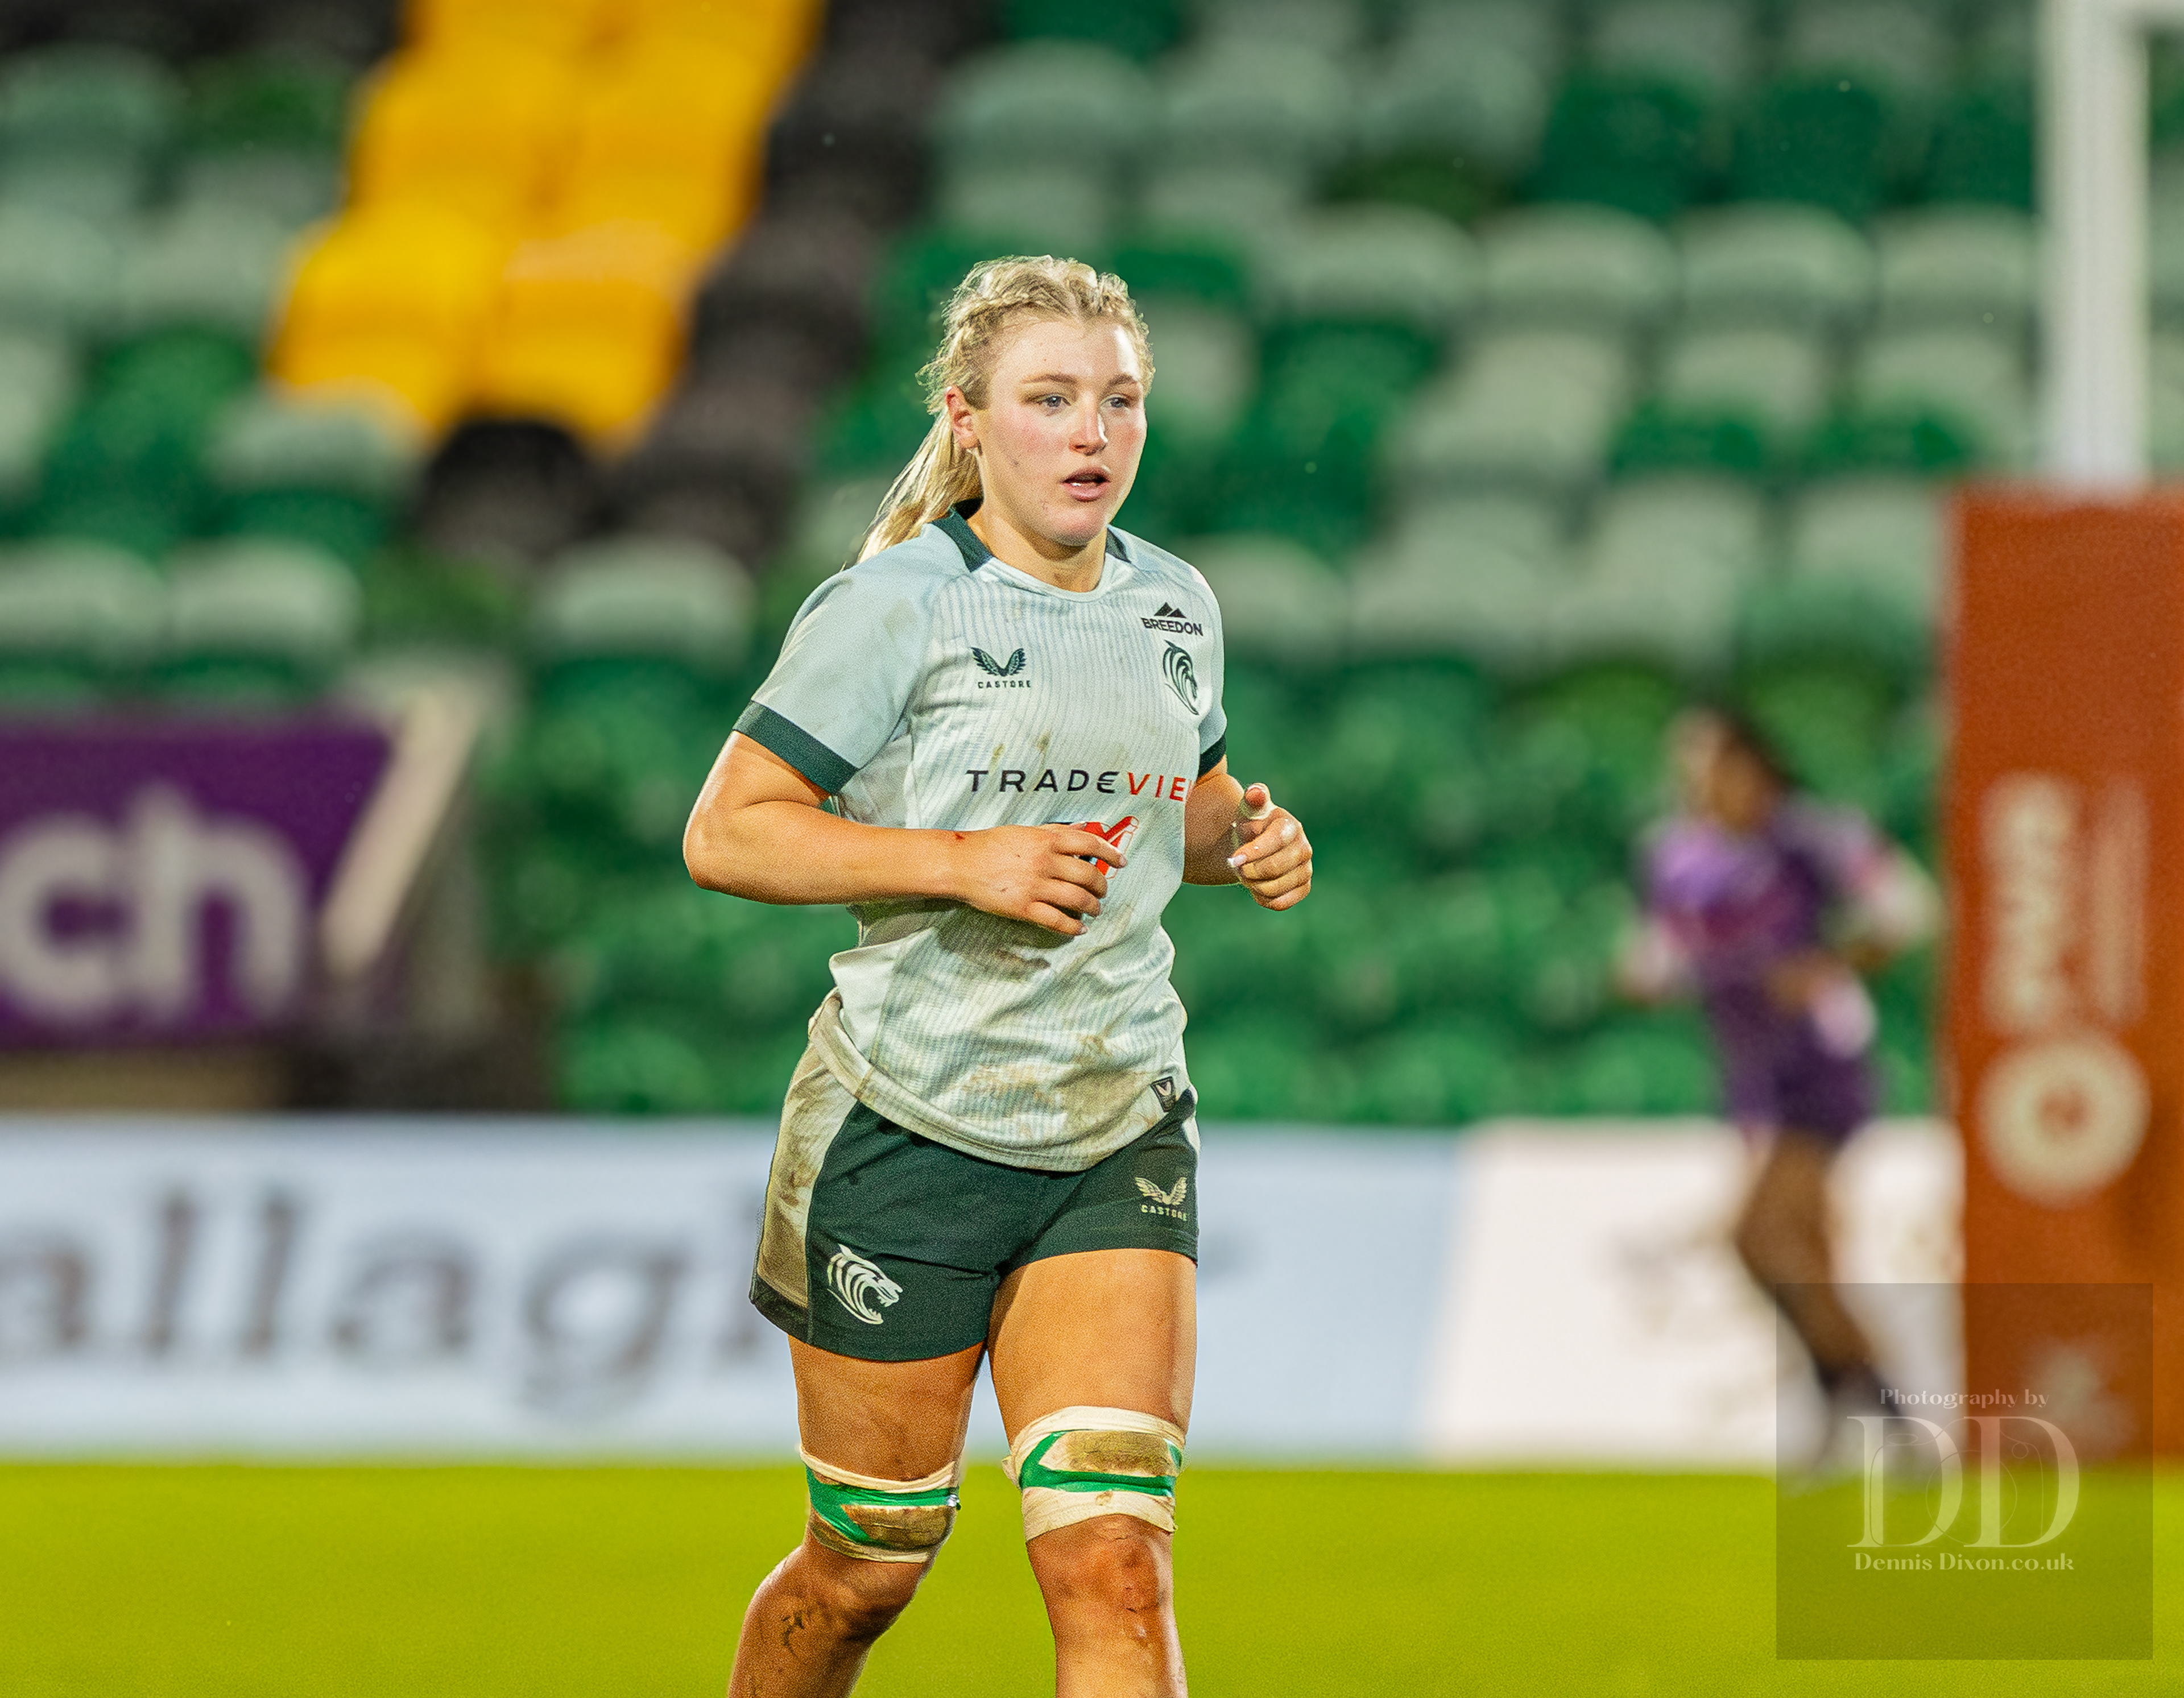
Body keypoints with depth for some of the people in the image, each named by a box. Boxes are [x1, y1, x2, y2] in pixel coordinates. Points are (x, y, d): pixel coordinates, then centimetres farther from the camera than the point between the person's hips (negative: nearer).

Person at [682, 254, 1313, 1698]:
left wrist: (1248, 838, 2)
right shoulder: (893, 609, -10)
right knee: (866, 1568, 9)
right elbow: (725, 834, -12)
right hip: (909, 1134, -4)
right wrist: (965, 860, -21)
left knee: (1115, 1567, -11)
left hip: (1120, 1138, 4)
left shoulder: (1176, 606, 8)